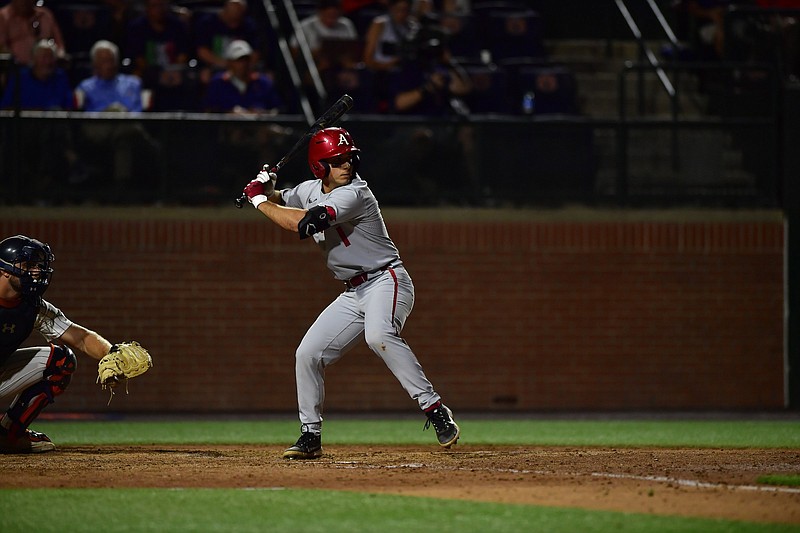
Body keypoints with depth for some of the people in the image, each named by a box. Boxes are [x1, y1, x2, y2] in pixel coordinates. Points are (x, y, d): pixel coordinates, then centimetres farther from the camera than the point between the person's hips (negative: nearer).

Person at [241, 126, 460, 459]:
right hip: (353, 293, 9)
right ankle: (311, 436, 16)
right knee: (308, 354, 4)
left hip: (386, 280, -9)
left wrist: (260, 201, -15)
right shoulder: (312, 190, 8)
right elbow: (281, 203, 27)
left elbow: (303, 223, -28)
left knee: (379, 335, -36)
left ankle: (435, 411, -36)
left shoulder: (354, 194, -19)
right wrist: (266, 190, 2)